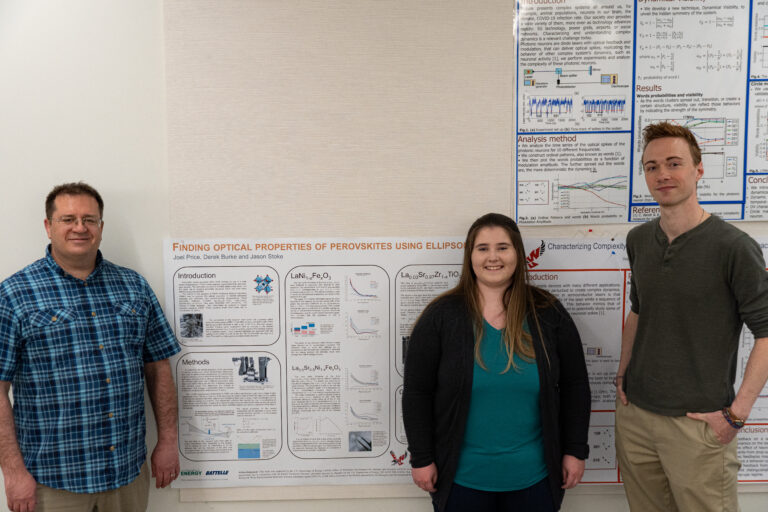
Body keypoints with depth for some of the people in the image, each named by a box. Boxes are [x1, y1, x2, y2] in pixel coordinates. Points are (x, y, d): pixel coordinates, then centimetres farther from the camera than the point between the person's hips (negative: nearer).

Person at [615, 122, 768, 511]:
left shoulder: (733, 247, -12)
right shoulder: (638, 240, 5)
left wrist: (736, 413, -13)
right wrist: (622, 375, 10)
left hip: (698, 423, -5)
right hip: (634, 414, 5)